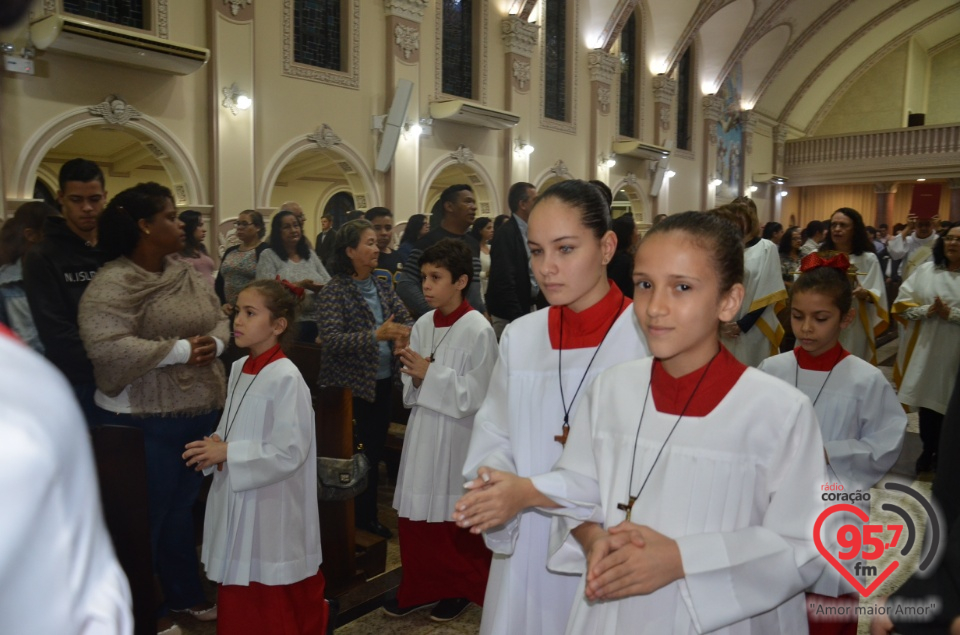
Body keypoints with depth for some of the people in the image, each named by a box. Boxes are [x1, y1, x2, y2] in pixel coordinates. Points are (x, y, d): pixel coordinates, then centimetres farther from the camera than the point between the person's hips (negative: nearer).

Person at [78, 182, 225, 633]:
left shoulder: (188, 275, 7)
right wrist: (180, 350, -24)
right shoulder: (112, 283, -17)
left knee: (183, 508, 21)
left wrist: (214, 342, -12)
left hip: (200, 412, 7)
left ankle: (184, 593, 40)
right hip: (144, 421, -7)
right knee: (146, 517, 9)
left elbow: (219, 318, 11)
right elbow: (106, 346, -27)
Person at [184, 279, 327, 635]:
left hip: (271, 507, -8)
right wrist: (216, 447, -5)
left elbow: (290, 451, -22)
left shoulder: (286, 378, -20)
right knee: (237, 598, 20)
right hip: (236, 501, 8)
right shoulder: (238, 369, 5)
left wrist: (227, 455, -20)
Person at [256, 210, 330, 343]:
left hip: (318, 321, 4)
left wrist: (321, 288, -11)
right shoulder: (268, 255, 2)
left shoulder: (310, 253, 17)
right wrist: (300, 285, -19)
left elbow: (329, 283, 13)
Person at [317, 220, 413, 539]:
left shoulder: (381, 286, 7)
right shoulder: (334, 291, -11)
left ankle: (368, 517, 31)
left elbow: (405, 319, 6)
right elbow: (331, 340, -21)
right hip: (350, 389, -6)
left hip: (382, 384, 6)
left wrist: (402, 335, -17)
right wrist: (376, 335, -31)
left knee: (375, 453, 15)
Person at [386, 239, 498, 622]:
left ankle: (462, 589, 33)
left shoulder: (478, 330, -15)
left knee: (458, 522, 10)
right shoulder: (422, 325, 4)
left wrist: (431, 374, -18)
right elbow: (411, 388, 11)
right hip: (422, 430, 6)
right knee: (415, 516, 12)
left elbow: (477, 394, -16)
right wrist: (415, 377, -11)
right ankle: (421, 588, 32)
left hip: (458, 436, -6)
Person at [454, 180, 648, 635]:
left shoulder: (649, 337, -14)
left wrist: (533, 491, -20)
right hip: (525, 551, 4)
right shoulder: (518, 337, 1)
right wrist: (496, 489, -15)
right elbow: (492, 440, 5)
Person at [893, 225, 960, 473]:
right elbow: (902, 303, 1)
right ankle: (928, 450, 24)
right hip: (924, 348, 2)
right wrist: (926, 310, -14)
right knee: (927, 398, 10)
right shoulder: (925, 270, 6)